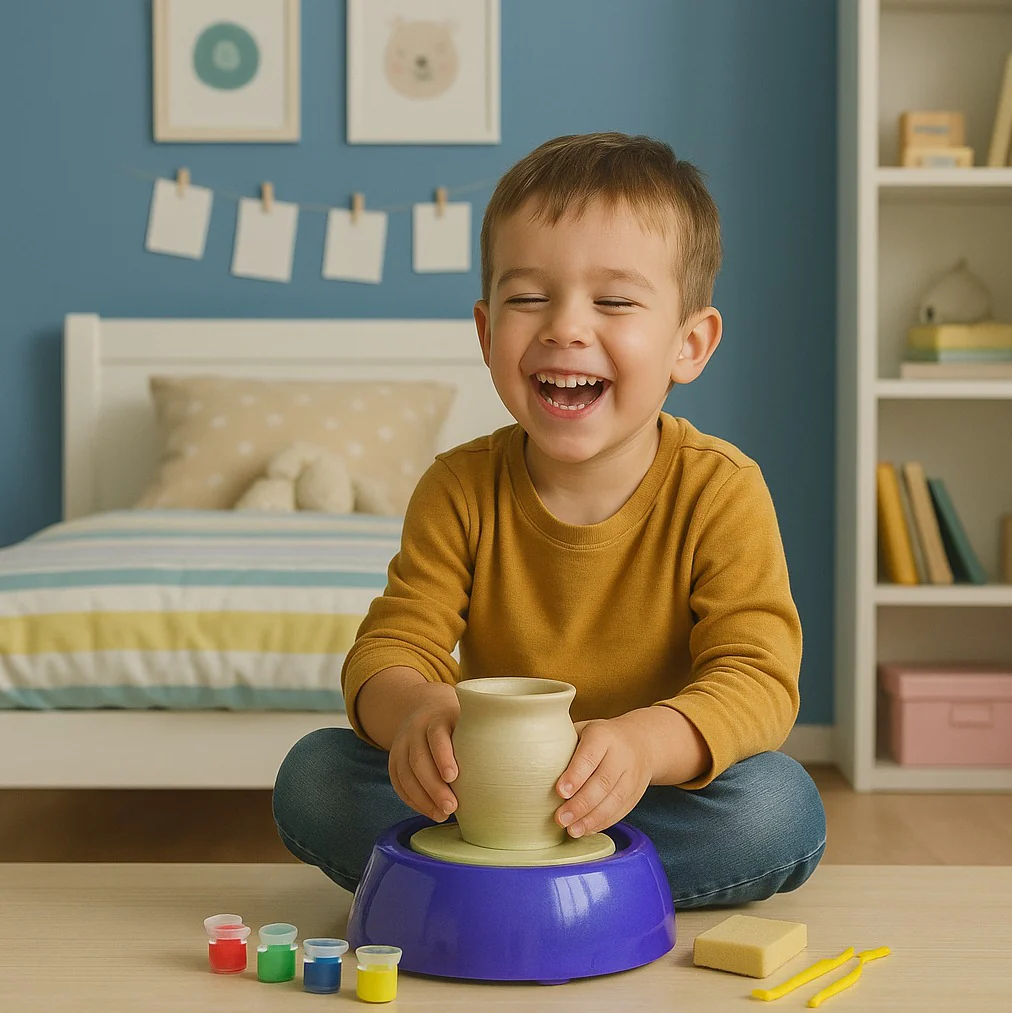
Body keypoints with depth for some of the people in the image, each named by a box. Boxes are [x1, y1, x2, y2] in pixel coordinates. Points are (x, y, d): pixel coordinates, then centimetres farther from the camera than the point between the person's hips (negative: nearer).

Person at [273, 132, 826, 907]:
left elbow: (757, 679, -23)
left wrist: (644, 742, -46)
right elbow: (392, 647, -11)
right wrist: (414, 710, -39)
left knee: (783, 808, -32)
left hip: (642, 800, -1)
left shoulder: (720, 492, -14)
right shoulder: (460, 490, -6)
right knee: (312, 776, -17)